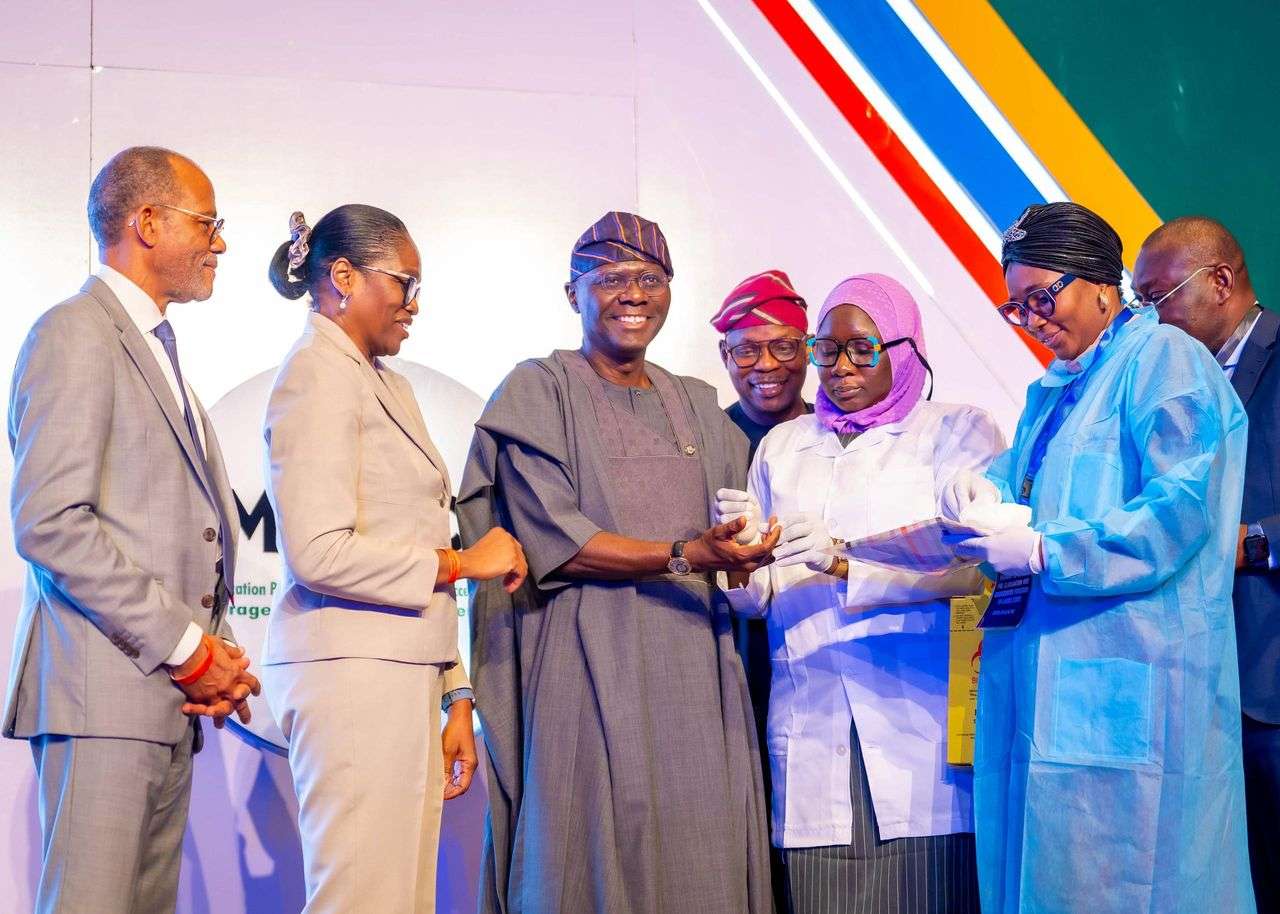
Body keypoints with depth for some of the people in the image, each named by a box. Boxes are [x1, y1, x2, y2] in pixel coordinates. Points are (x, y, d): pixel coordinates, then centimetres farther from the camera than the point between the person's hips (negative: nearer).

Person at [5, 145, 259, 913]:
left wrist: (213, 651, 5)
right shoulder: (76, 335, -6)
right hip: (104, 689, -9)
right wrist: (187, 646, -15)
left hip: (168, 696, 9)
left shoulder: (158, 350, 22)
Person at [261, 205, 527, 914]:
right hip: (353, 670, -8)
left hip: (406, 671, 8)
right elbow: (319, 552, -17)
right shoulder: (318, 375, -6)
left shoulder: (384, 383, 21)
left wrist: (455, 699, 14)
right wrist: (462, 561, -9)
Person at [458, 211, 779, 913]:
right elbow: (553, 539, -10)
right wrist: (682, 555, -20)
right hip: (588, 664, -5)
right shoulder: (538, 391, 1)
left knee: (699, 855, 1)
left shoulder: (694, 405, 18)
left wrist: (748, 552, -3)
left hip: (691, 666, 5)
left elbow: (740, 523, 20)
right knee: (594, 854, -6)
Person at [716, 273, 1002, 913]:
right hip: (810, 725, 3)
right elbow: (761, 596, 13)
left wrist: (846, 563, -20)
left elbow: (969, 560, -9)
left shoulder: (957, 430, 7)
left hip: (920, 721, -3)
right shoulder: (782, 445, 18)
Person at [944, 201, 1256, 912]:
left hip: (1124, 687, -9)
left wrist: (1044, 552, -19)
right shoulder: (1053, 389, 21)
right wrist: (990, 488, 1)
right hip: (1043, 680, 9)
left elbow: (1181, 510, -18)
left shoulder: (1163, 359, -7)